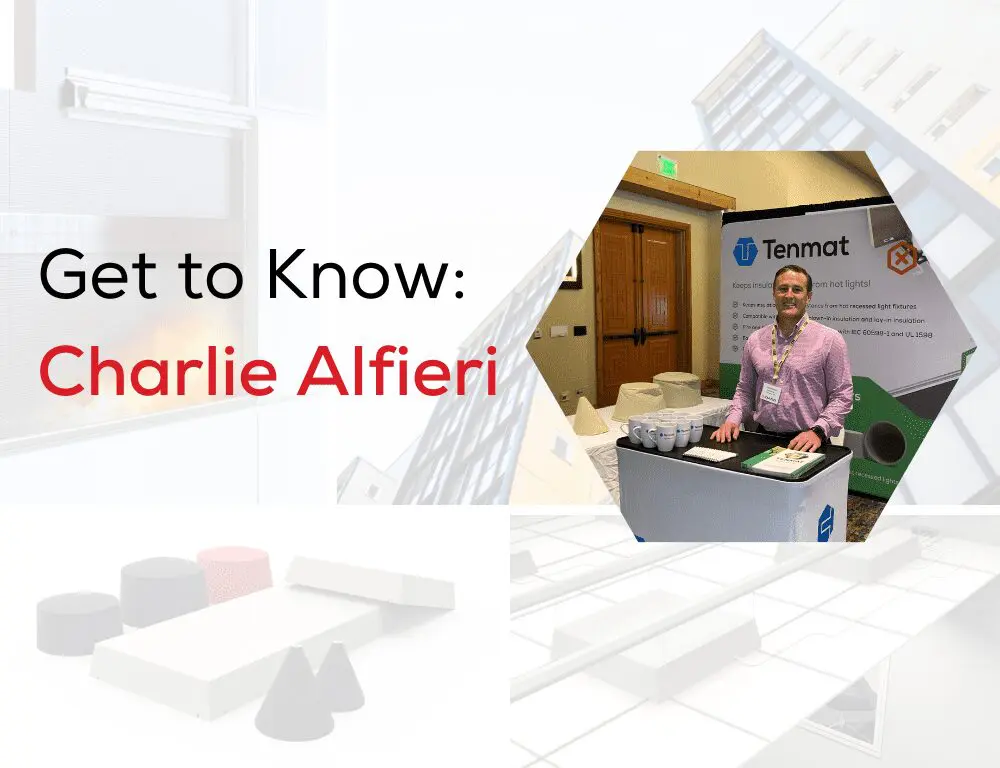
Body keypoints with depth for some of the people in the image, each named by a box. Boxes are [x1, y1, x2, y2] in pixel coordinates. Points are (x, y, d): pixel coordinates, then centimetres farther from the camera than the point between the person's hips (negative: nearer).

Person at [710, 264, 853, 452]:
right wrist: (733, 419, 1)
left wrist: (818, 431, -13)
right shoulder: (755, 340, 10)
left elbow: (842, 396, -1)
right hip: (763, 440, 2)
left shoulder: (830, 339, 0)